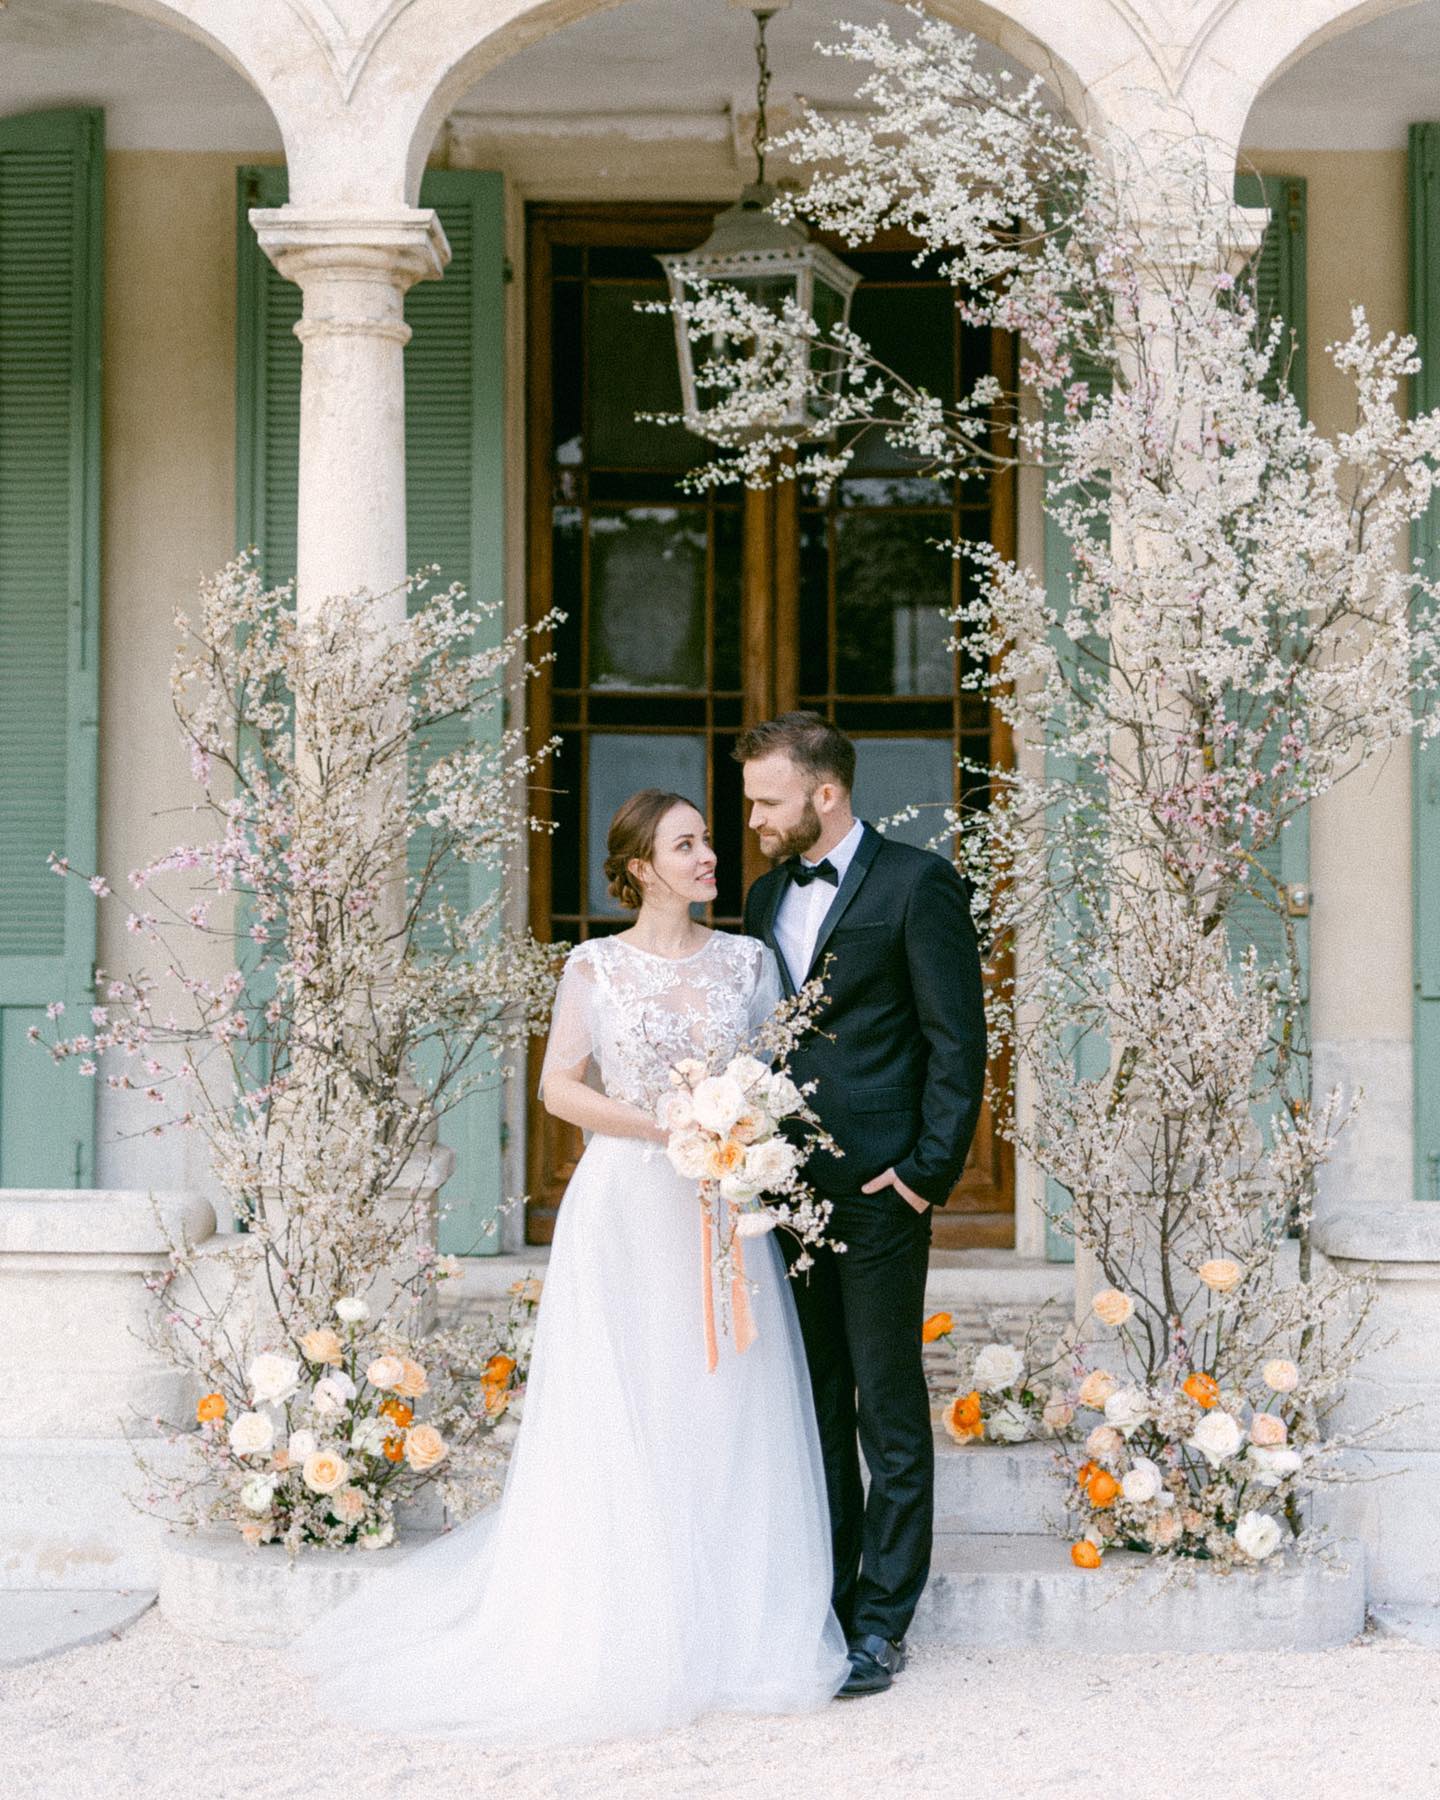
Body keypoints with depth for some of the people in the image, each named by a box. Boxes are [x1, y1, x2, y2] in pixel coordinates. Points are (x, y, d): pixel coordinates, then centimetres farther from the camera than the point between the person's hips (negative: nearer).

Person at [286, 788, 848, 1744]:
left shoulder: (749, 961, 9)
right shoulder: (596, 966, 3)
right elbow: (559, 1086, -1)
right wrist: (664, 1126, -12)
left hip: (722, 1215, 2)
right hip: (625, 1215, -2)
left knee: (727, 1418, 1)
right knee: (619, 1418, -3)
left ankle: (730, 1625, 9)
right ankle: (620, 1635, 2)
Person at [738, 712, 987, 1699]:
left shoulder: (917, 884, -6)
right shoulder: (768, 894, 15)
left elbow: (957, 1041, -8)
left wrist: (929, 1168, -13)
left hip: (877, 1190, -7)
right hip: (787, 1190, 7)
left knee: (890, 1413, 1)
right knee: (813, 1407, 11)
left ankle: (881, 1624, 6)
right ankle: (818, 1607, 19)